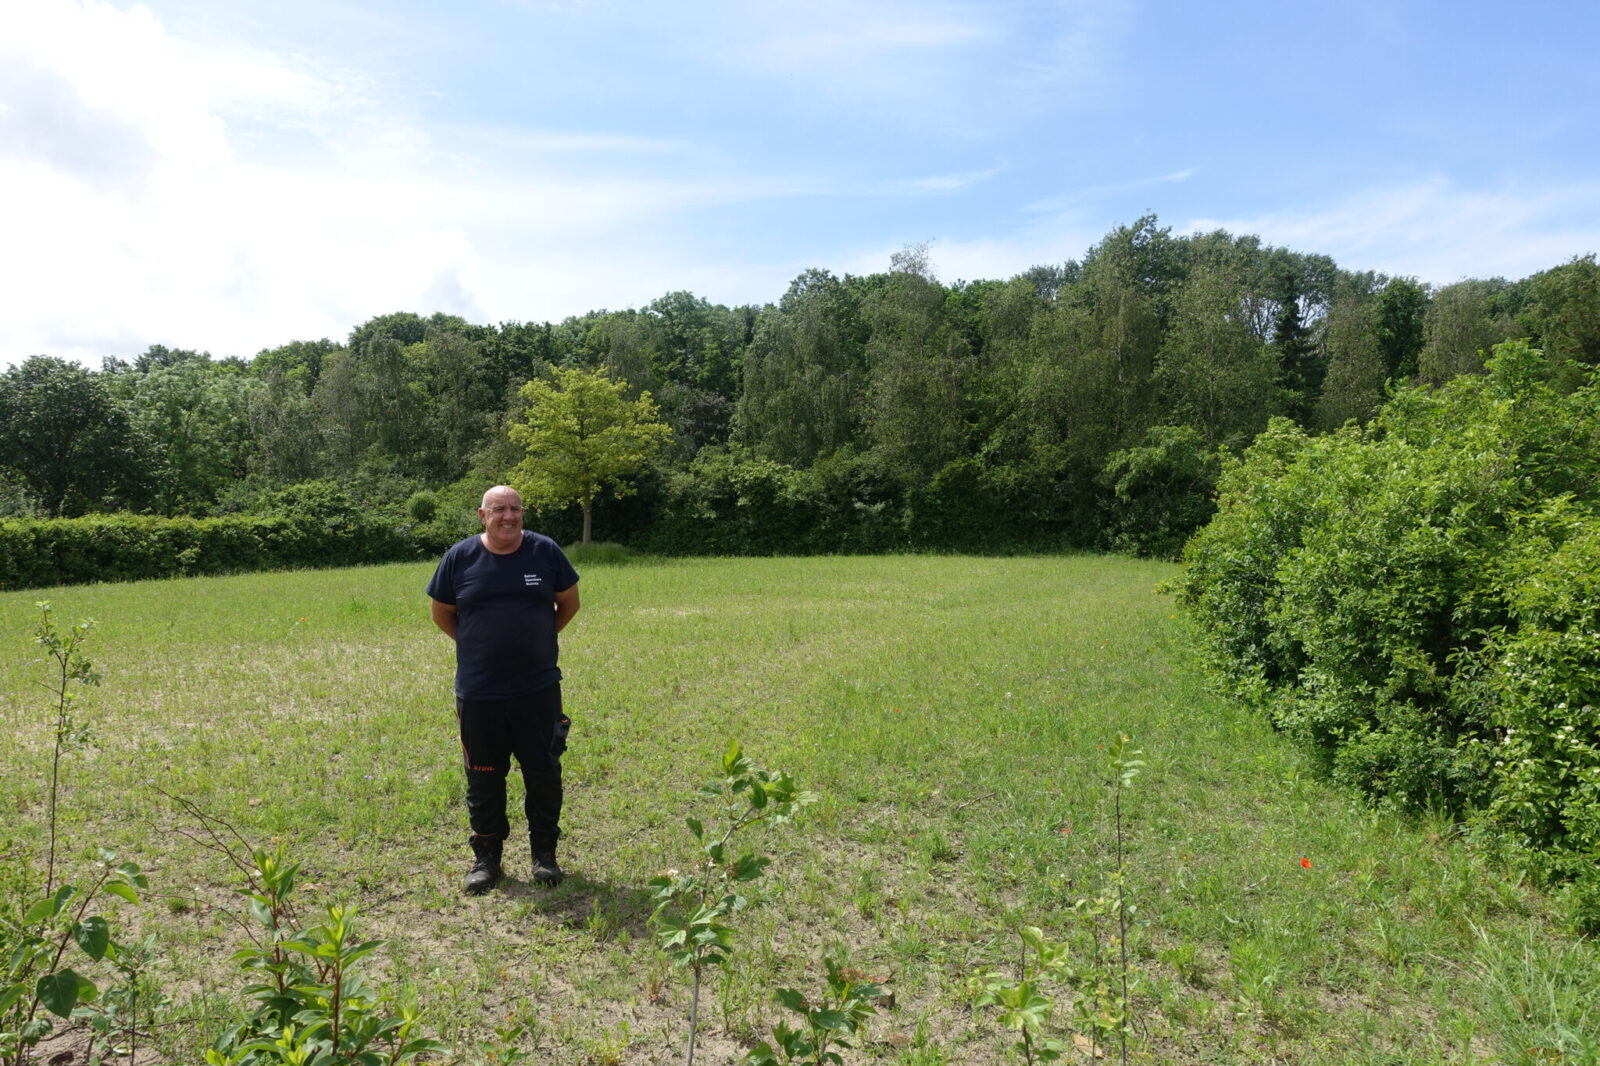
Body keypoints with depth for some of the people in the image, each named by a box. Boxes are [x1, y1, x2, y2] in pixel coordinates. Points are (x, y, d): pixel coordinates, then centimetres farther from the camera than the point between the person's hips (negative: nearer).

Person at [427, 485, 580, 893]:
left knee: (544, 773, 8)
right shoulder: (460, 557, -3)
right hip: (479, 692, 0)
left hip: (538, 690, 0)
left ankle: (544, 853, 25)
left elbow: (569, 602, 11)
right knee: (483, 778, 10)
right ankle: (486, 858, 26)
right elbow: (441, 613, 10)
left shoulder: (546, 551, -2)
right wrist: (476, 646, 7)